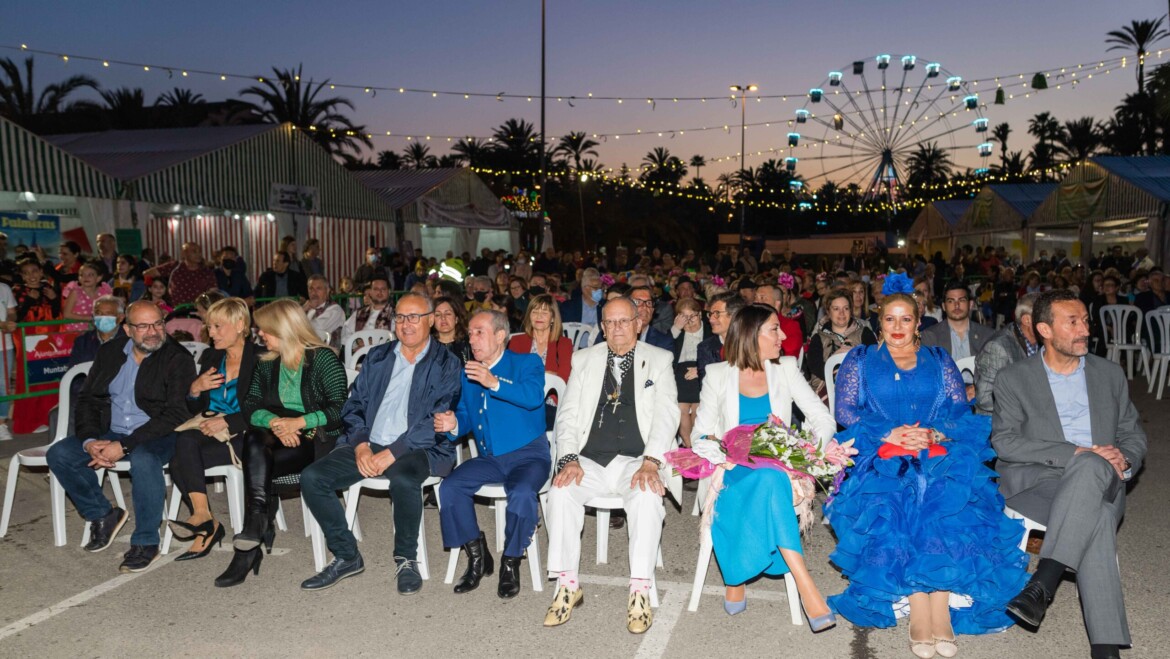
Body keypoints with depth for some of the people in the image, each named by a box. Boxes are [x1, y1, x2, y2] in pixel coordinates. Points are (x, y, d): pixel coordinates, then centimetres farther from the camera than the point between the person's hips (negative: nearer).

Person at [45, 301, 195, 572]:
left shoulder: (178, 359, -10)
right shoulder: (110, 352, 8)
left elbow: (175, 415, -17)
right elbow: (87, 399, 8)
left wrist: (124, 446, -23)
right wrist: (90, 441, -11)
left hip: (157, 436, -6)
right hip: (111, 433, 6)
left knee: (143, 459, -37)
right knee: (58, 454, -11)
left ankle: (146, 543, -21)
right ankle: (102, 515, 9)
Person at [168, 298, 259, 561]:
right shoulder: (210, 357, 17)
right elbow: (194, 410, 18)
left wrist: (227, 422, -22)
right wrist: (195, 389, -3)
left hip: (241, 437, -6)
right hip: (210, 429, 6)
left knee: (181, 462, -25)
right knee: (185, 441, -27)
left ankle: (202, 518, -16)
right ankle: (206, 523, -24)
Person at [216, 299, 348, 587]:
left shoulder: (323, 359, -4)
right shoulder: (266, 363, 15)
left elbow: (341, 410, -12)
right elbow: (250, 406, 6)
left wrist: (299, 422, -20)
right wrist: (274, 422, -15)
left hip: (316, 439, -5)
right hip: (279, 437, 5)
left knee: (255, 469, -27)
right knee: (255, 441, -31)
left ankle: (248, 544, -19)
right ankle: (259, 528, -32)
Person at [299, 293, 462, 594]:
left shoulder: (446, 364, 1)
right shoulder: (377, 357, 17)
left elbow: (437, 421, -9)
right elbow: (354, 406, 13)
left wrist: (391, 453, -18)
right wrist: (360, 446, -7)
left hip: (419, 448, -5)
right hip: (368, 445, 5)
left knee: (403, 480, -37)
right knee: (312, 477, -14)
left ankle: (406, 559, -11)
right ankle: (346, 556, 2)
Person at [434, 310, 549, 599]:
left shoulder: (527, 363, -3)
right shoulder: (468, 373, 14)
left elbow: (533, 397, -23)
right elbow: (466, 415, 15)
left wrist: (494, 383, -35)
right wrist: (454, 425, -9)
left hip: (528, 454, -5)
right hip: (489, 457, 5)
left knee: (522, 494, -34)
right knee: (449, 488, -20)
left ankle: (511, 563, -9)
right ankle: (477, 556, 0)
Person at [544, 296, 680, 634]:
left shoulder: (658, 360, 8)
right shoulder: (584, 359, 14)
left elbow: (666, 414, -4)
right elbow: (567, 413, 9)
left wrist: (650, 462, -20)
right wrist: (569, 459, -9)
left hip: (636, 461, -2)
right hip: (590, 462, 2)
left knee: (648, 496, -33)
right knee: (560, 490, -27)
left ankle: (640, 590, -22)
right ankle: (567, 585, -13)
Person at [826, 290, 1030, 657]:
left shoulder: (940, 361, 20)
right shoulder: (859, 360, 17)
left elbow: (963, 414, 10)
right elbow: (845, 412, 5)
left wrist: (934, 434, -11)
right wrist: (889, 434, -9)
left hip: (939, 455, 1)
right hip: (881, 459, -1)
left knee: (946, 501, -32)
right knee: (890, 505, -33)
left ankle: (940, 606, -36)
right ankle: (920, 608, -33)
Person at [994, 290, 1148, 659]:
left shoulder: (1110, 374, 19)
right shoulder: (1014, 379, 6)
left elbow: (1133, 434, 20)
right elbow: (1003, 441, -6)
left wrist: (1124, 460, -6)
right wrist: (1073, 452, -18)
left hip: (1100, 481, 2)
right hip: (1035, 481, -2)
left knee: (1093, 467, -37)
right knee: (1097, 517, -36)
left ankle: (1043, 584, -39)